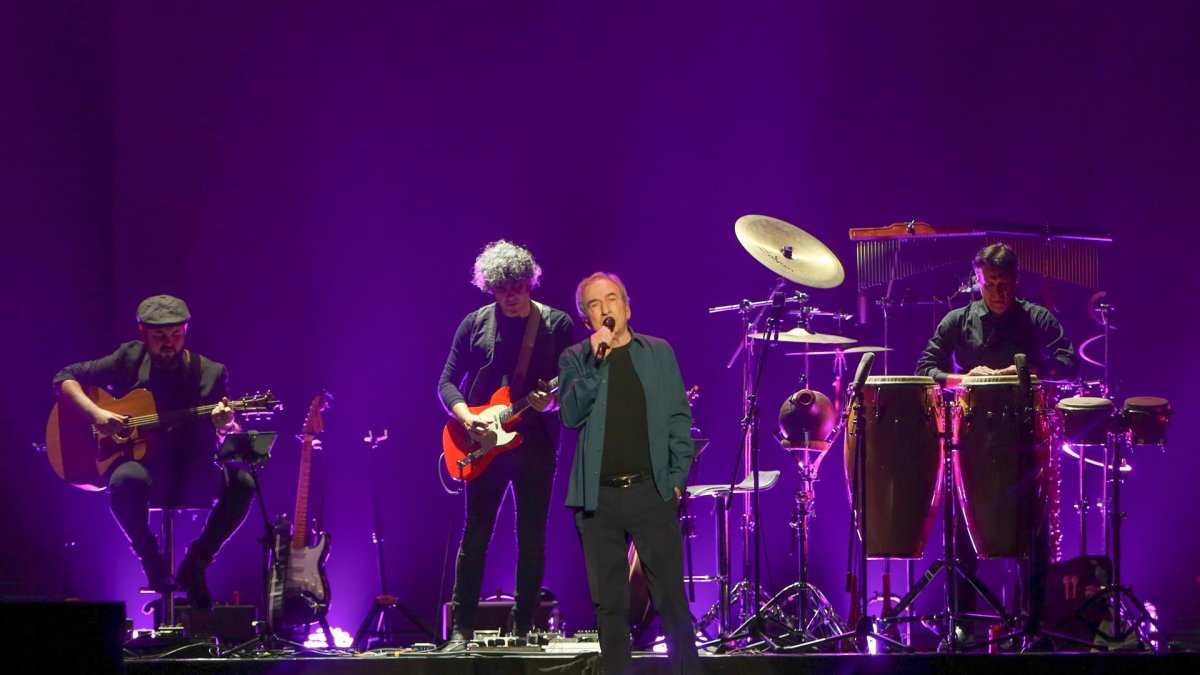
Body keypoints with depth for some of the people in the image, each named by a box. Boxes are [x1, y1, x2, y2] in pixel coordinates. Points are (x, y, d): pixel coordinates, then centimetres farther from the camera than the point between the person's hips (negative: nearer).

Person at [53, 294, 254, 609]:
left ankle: (195, 563, -6)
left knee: (242, 483, -27)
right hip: (141, 464, -2)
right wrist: (95, 413, -14)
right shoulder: (129, 359, 2)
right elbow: (64, 379, 4)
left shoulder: (210, 373, 2)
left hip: (192, 479, 2)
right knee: (125, 482, -38)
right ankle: (151, 559, -9)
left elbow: (231, 441, 0)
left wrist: (225, 426, -25)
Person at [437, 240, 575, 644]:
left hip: (535, 441, 0)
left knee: (532, 538, 1)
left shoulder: (557, 324, 2)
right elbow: (447, 382, 7)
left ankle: (523, 627, 9)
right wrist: (465, 417, -11)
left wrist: (553, 400, -20)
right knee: (475, 535, -2)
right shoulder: (474, 325, 6)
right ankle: (462, 628, 1)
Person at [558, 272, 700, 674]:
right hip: (598, 497, 1)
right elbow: (571, 415, -6)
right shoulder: (576, 360, 9)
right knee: (609, 603, 3)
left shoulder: (658, 353, 10)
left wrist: (678, 474, -3)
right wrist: (596, 361, -13)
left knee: (670, 596, -3)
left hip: (652, 491, -1)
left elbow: (679, 418, 7)